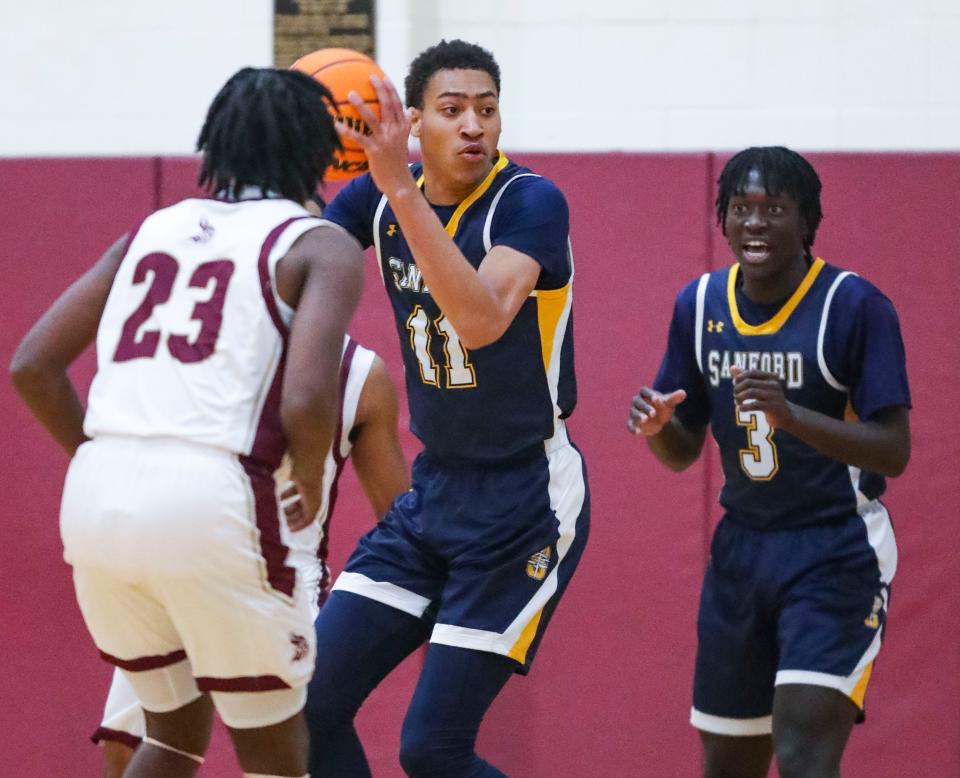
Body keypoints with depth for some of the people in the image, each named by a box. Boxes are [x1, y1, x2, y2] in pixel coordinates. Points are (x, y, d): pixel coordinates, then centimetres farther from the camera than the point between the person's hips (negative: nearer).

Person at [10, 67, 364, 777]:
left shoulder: (152, 231, 20)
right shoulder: (321, 247, 5)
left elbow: (33, 366, 15)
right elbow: (306, 402, -11)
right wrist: (311, 486, 9)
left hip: (96, 498, 5)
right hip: (211, 498, -5)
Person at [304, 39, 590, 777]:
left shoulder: (530, 202, -18)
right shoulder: (379, 201, 1)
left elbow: (482, 320, -34)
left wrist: (401, 190, -39)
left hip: (525, 502, -6)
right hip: (433, 489, 6)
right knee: (313, 705, 0)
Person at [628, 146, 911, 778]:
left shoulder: (855, 305, -13)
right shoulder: (700, 304, 3)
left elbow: (894, 452, -18)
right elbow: (684, 450, 11)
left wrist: (791, 416, -32)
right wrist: (656, 424, -13)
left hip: (837, 552, -6)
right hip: (742, 548, 6)